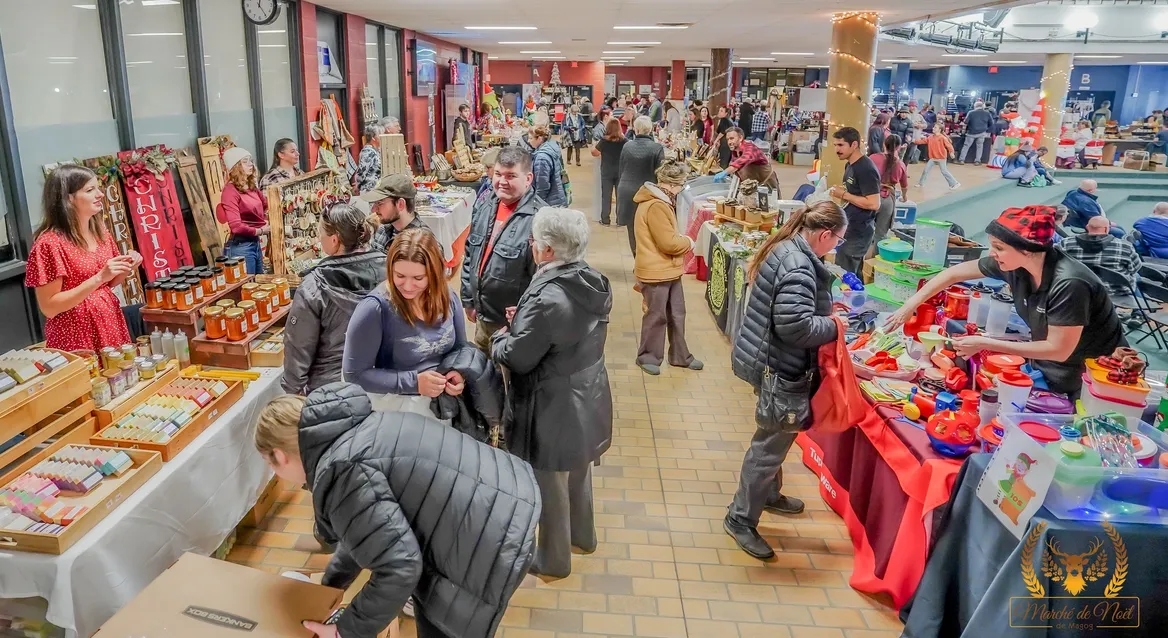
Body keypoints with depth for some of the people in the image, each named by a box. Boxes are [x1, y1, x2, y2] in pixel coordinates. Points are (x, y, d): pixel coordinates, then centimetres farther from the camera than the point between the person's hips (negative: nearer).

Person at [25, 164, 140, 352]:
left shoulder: (101, 233, 5)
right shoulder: (49, 243, -14)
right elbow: (49, 308, -16)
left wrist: (125, 270, -4)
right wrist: (99, 277, -24)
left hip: (110, 326, 6)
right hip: (77, 339, -6)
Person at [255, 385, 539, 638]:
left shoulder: (340, 471, -19)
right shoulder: (355, 431, 11)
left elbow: (399, 567, -21)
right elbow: (368, 526, 24)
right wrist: (328, 585, 34)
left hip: (492, 540, -10)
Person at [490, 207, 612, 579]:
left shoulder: (548, 300, -31)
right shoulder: (595, 283, -4)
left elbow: (517, 358, -22)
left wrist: (500, 337, -2)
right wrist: (525, 322, 7)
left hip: (555, 410, -8)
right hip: (587, 400, 8)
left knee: (550, 486, 14)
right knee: (578, 471, 29)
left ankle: (553, 559, 34)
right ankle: (582, 535, 50)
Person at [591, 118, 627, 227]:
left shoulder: (604, 140, -13)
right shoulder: (624, 140, -8)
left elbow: (594, 153, -3)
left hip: (607, 172, -1)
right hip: (620, 171, 1)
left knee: (606, 195, 6)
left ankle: (605, 219, 8)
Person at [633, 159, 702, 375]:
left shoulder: (660, 200, 11)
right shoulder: (656, 206, -24)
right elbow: (669, 243, -24)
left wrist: (682, 240, 5)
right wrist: (688, 242, -7)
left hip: (669, 270, 10)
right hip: (656, 272, -10)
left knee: (677, 314, 16)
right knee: (656, 316, 3)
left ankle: (679, 356, 27)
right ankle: (648, 357, 19)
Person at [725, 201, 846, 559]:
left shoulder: (786, 249, 7)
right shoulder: (798, 266, -25)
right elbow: (795, 325, -31)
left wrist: (824, 316, 12)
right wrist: (832, 326, -15)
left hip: (769, 360, 11)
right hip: (779, 368, -11)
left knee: (774, 438, 26)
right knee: (770, 444, 1)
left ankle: (768, 494, 45)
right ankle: (740, 519, 14)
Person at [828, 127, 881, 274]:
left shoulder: (866, 169, -20)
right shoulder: (850, 165, 11)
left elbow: (874, 204, -25)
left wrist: (844, 195, -20)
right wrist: (841, 192, 7)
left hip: (859, 231, -10)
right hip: (849, 227, 10)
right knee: (852, 272, 16)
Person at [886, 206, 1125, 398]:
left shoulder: (1068, 285, -34)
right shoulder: (1015, 263, -15)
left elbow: (1058, 350, -29)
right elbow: (956, 273, -3)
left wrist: (986, 344, -27)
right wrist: (911, 305, -7)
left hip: (1098, 377, -6)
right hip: (1049, 365, 6)